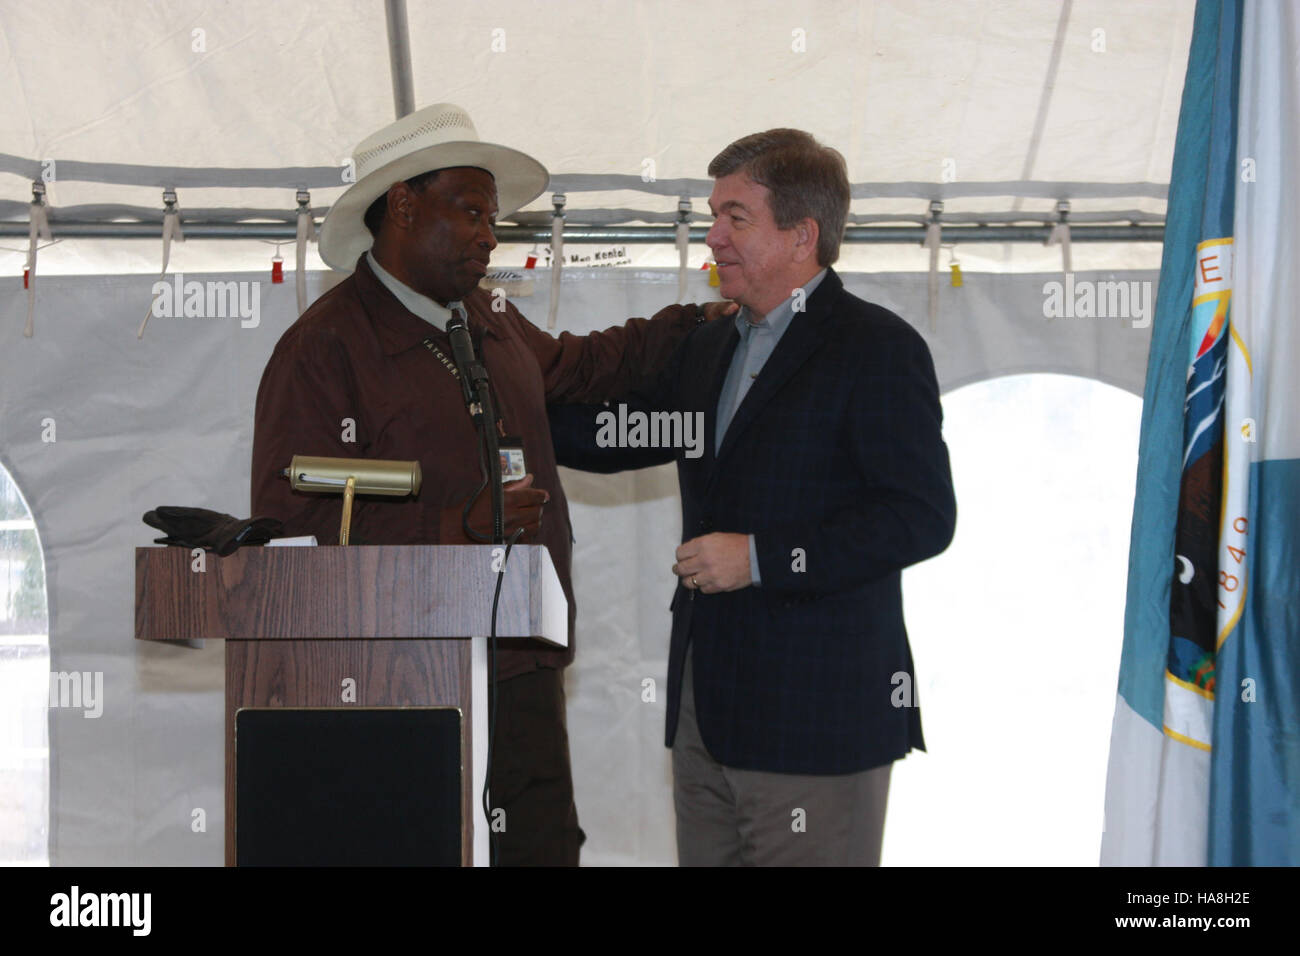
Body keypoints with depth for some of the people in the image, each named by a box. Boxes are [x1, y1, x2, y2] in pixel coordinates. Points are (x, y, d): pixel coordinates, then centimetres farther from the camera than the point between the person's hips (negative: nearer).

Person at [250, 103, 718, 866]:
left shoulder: (491, 321, 14)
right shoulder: (324, 348, -10)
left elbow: (567, 369, 37)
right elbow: (292, 525, -18)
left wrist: (696, 325, 30)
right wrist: (460, 525, -23)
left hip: (526, 678, 7)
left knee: (546, 844, 7)